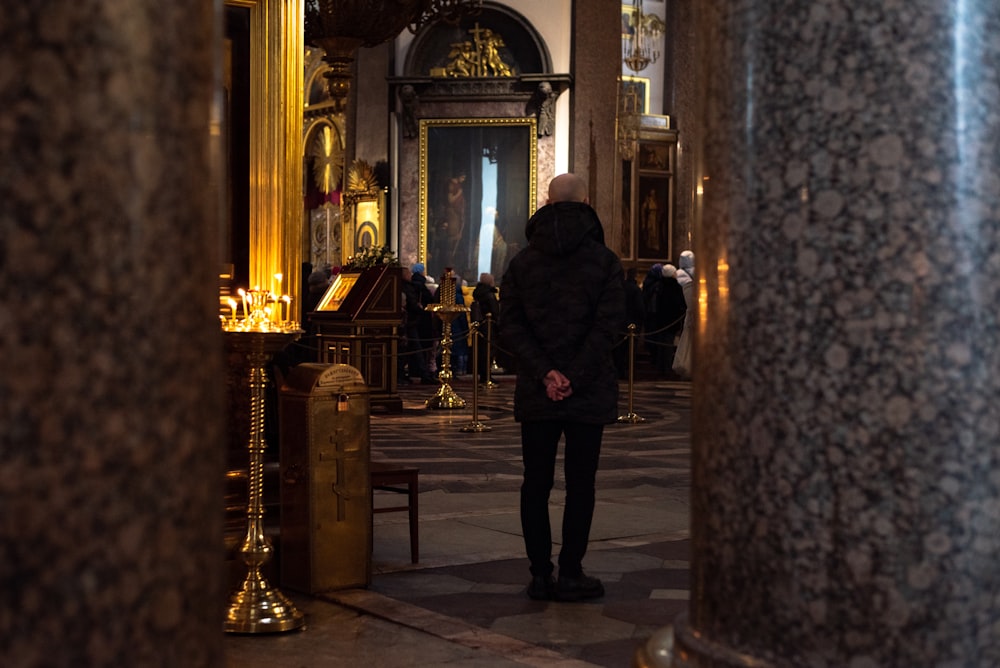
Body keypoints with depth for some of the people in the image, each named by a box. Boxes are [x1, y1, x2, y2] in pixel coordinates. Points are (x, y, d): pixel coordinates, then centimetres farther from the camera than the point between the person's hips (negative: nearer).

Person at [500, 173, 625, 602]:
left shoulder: (523, 261, 5)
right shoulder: (604, 261, -2)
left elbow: (509, 326, -4)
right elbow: (608, 325, -12)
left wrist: (545, 373, -10)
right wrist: (574, 377, -13)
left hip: (536, 393, 2)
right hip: (589, 391, -2)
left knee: (536, 483, 9)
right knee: (580, 484, 4)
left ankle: (540, 574, 9)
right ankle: (570, 575, 4)